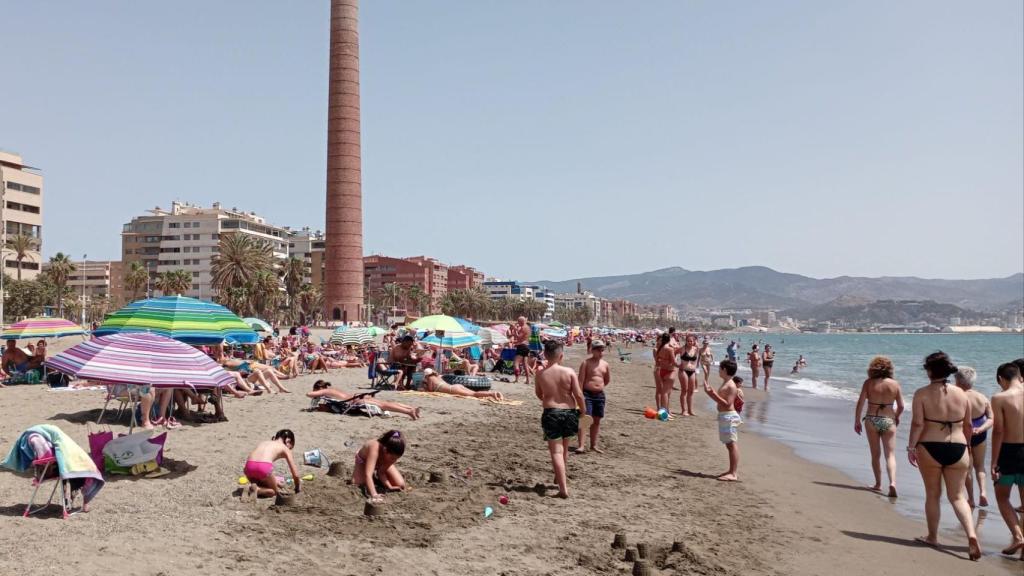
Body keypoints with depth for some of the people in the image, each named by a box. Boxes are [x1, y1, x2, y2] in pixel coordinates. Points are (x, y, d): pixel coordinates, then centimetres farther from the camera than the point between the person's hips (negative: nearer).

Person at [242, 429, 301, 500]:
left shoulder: (263, 443, 35)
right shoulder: (285, 448, 21)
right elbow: (295, 474, 20)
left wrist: (273, 481, 52)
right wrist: (297, 488, 38)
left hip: (249, 465, 5)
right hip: (264, 467, -5)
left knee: (263, 486, 34)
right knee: (275, 491, 22)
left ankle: (252, 487, 1)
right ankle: (257, 490, -6)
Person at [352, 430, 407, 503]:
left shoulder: (393, 453, -34)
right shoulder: (375, 448, -48)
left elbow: (381, 472, -24)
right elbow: (368, 475, -54)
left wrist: (389, 486, -38)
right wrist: (374, 495, -64)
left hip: (382, 464, 3)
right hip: (364, 461, -2)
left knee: (400, 485, -14)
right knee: (356, 484, -28)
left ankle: (376, 478, 15)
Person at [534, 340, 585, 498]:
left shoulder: (540, 375, -4)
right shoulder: (569, 372, -8)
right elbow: (579, 395, -7)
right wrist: (583, 410, 8)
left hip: (550, 413, -2)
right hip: (569, 412, 2)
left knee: (556, 451, 1)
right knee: (564, 448, 22)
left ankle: (563, 488, -7)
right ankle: (560, 478, 41)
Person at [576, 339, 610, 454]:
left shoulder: (605, 365, 9)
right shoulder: (586, 363, -6)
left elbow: (608, 380, 24)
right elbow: (581, 380, -12)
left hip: (600, 395, 6)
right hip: (587, 394, -6)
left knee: (597, 420, 11)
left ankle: (593, 445, 22)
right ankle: (581, 445, -13)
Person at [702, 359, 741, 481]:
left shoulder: (730, 385, -16)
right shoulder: (725, 384, 16)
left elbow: (727, 403, -22)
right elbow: (720, 400, 21)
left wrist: (713, 393, -24)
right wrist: (710, 392, 10)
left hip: (728, 416, -11)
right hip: (724, 416, 11)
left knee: (731, 444, -10)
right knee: (729, 444, 15)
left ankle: (734, 474, -10)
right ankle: (732, 470, 22)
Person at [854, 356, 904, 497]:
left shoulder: (869, 383, -5)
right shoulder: (894, 384, -1)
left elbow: (860, 403, -7)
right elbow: (901, 406, 3)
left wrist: (857, 421, 3)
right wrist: (896, 417, 22)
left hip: (871, 420, 0)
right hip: (888, 421, 0)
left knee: (875, 454, 13)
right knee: (890, 455, 2)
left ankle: (878, 484, 19)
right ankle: (892, 482, -17)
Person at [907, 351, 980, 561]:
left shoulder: (922, 394, -8)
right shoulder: (961, 394, 3)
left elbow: (917, 424, -14)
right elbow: (968, 426, 10)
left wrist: (911, 447, -6)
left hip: (930, 449, -3)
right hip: (958, 449, 3)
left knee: (933, 494, 12)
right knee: (957, 496, 10)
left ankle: (932, 537, 21)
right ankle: (971, 534, -9)